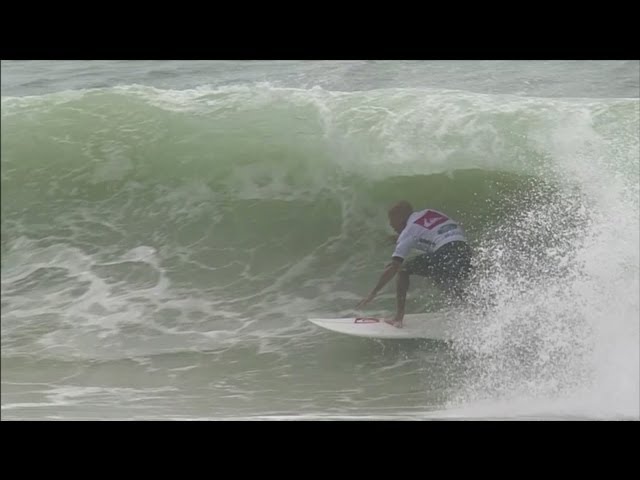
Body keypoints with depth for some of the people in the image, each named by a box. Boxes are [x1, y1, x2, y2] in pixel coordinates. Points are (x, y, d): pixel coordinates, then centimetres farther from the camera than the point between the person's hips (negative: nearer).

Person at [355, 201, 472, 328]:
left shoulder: (408, 231, 8)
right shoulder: (430, 212, 25)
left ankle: (398, 318, 10)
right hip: (466, 250, 6)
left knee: (403, 270, 14)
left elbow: (393, 268, 2)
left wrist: (373, 293, 6)